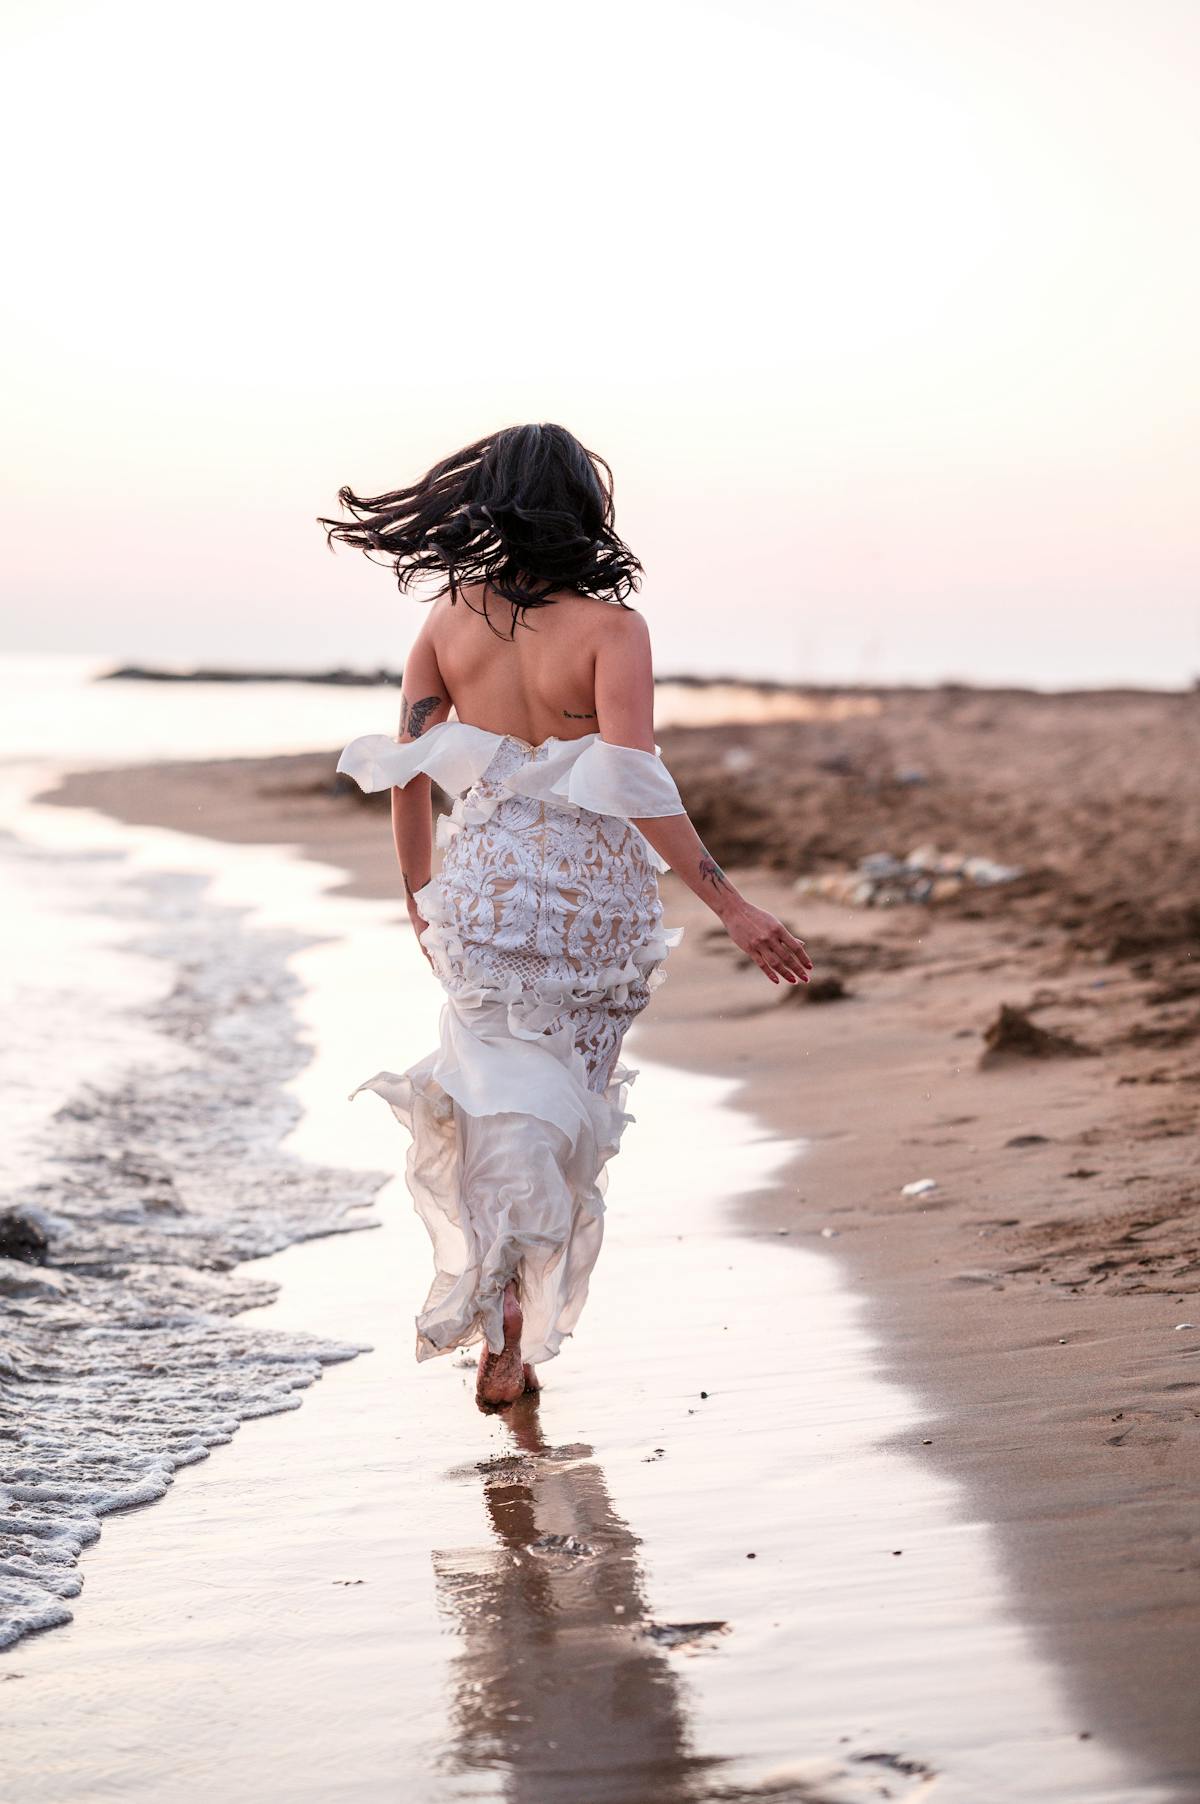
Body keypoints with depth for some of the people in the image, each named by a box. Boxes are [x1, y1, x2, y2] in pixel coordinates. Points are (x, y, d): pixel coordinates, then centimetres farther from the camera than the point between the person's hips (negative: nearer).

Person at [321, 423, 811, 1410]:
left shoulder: (449, 620, -1)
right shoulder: (610, 627, -13)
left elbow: (407, 776, 3)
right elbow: (634, 788, -22)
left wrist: (420, 897, 18)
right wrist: (733, 906, -21)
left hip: (483, 888, 2)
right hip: (592, 895, -2)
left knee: (500, 1100, 10)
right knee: (569, 1103, 14)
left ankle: (499, 1321, -9)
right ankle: (517, 1337, 18)